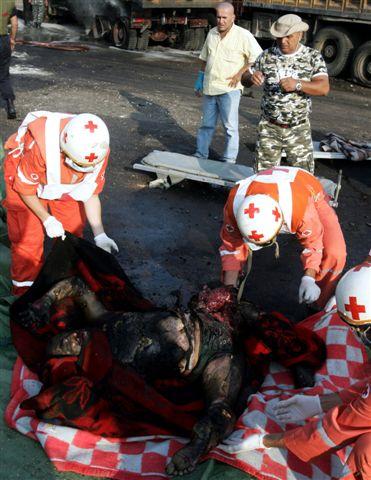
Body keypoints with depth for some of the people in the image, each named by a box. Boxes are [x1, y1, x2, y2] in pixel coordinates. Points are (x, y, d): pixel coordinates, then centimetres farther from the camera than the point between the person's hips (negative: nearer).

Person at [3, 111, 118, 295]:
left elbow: (91, 194, -15)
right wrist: (47, 220, -23)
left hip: (65, 182, 4)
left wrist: (99, 234, -22)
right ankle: (24, 291, 11)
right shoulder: (40, 147, -43)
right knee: (28, 237, -6)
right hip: (25, 177, -4)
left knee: (72, 232, 5)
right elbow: (25, 188, -24)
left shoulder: (99, 151, -29)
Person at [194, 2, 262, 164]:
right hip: (210, 88, 6)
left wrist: (240, 74, -13)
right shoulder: (212, 33, 10)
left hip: (229, 89, -5)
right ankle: (200, 155, 24)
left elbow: (257, 58, -9)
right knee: (207, 124, 14)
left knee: (230, 126, -3)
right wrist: (200, 80, 19)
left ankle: (229, 161, 3)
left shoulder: (243, 35, -8)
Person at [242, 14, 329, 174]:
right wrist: (251, 77, -18)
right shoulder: (267, 56, 2)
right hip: (269, 127, 1)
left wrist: (298, 84, -30)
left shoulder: (313, 57, -3)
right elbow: (245, 80, 7)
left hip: (298, 129, -1)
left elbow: (324, 87, -13)